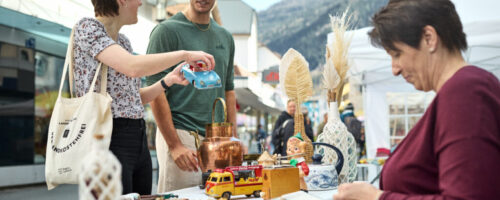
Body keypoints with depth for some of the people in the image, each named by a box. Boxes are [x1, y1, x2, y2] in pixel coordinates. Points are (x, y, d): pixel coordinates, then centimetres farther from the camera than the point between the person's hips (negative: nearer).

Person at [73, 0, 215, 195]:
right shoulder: (86, 28, -9)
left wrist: (169, 79, 6)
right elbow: (133, 67, -25)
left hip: (139, 140, 8)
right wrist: (184, 54, -15)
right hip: (109, 138, -8)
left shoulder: (123, 41, 16)